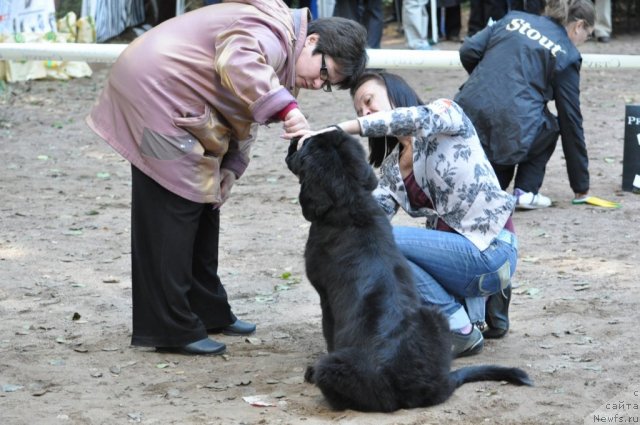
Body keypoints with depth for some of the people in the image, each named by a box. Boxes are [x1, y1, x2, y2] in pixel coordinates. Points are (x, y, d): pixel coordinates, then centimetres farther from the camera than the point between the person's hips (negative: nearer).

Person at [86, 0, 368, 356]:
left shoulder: (280, 50, 14)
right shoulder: (272, 34, -19)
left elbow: (242, 116, 15)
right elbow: (237, 65, -41)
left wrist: (229, 171, 2)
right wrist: (286, 108, -48)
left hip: (176, 105, 11)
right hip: (155, 91, -11)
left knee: (203, 206, 15)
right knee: (172, 215, -10)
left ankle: (208, 312, 25)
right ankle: (170, 329, -7)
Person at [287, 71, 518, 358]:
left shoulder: (446, 112, -4)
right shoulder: (392, 167, 14)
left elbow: (417, 119, -29)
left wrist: (338, 129, -34)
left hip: (491, 251, -8)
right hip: (457, 251, 8)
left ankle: (461, 330, -12)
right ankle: (477, 303, 9)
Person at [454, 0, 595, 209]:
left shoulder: (514, 18, 18)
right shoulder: (566, 55, 7)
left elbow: (468, 51, 8)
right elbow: (571, 121, 11)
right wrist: (581, 186, 19)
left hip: (468, 117, 5)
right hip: (510, 132, -5)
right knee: (550, 126, 28)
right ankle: (526, 191, 14)